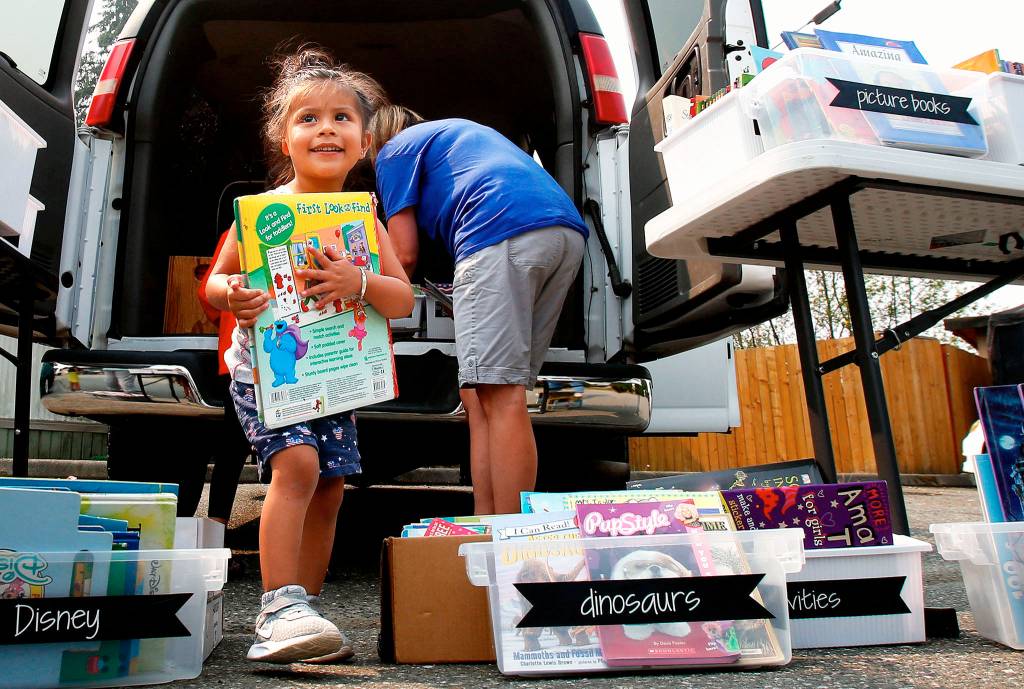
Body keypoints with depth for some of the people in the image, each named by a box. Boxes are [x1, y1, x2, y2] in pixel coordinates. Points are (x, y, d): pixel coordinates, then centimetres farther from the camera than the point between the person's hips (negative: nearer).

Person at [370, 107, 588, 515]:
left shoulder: (394, 150, 18)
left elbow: (405, 256, 10)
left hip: (502, 232, -8)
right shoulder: (461, 132, 40)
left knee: (499, 399, -12)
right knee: (480, 398, 8)